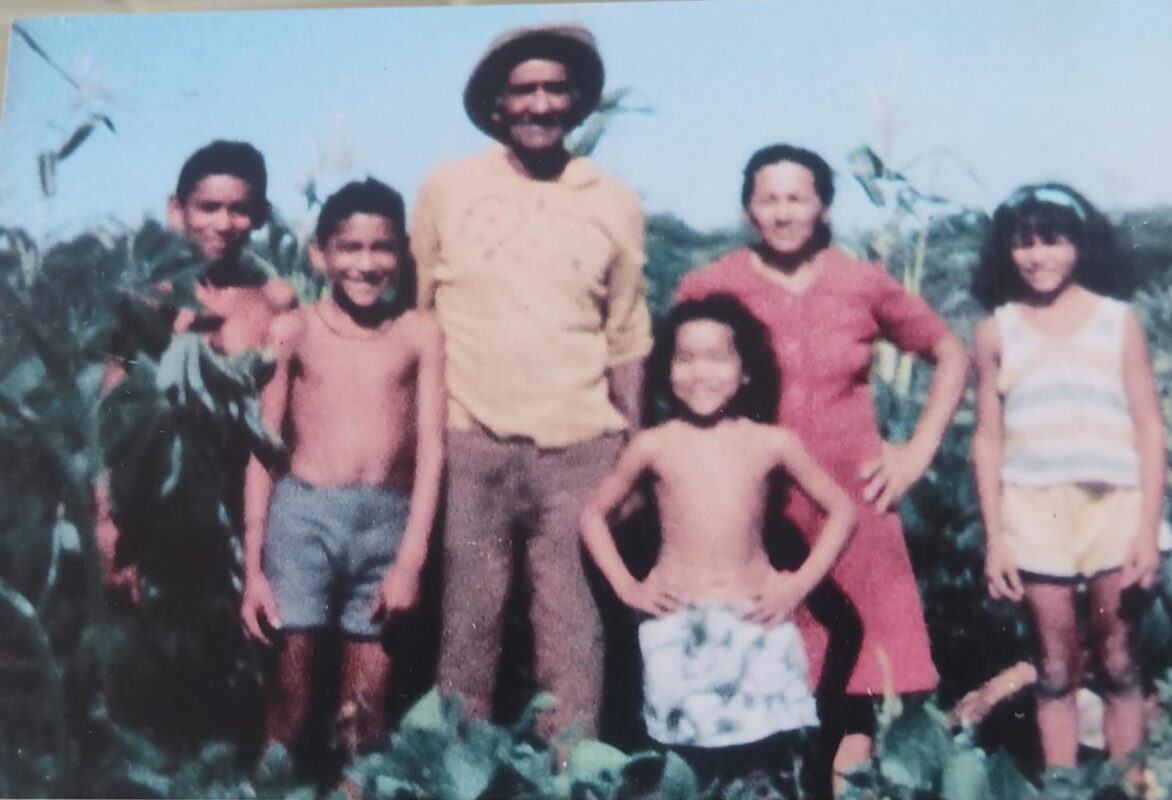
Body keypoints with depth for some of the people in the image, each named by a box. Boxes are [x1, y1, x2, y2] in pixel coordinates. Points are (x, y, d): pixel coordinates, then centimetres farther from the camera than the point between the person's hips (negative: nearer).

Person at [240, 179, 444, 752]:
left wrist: (410, 558, -5)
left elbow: (431, 448, 2)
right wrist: (252, 567, 1)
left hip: (388, 522, 1)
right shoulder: (292, 331, 5)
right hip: (302, 516, -1)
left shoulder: (418, 333, 5)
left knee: (367, 710, 7)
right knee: (289, 693, -1)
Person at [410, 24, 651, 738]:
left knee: (575, 629, 4)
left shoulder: (616, 205, 7)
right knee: (469, 623, 5)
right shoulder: (447, 188, 3)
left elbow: (627, 340, 12)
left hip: (580, 448, 1)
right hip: (469, 443, -1)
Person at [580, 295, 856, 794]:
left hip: (757, 621, 0)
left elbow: (841, 510, 10)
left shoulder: (772, 443, 1)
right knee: (690, 765, 0)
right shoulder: (653, 445, 2)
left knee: (769, 762, -4)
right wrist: (625, 586, 4)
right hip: (677, 625, 0)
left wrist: (802, 582, 0)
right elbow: (593, 514, 13)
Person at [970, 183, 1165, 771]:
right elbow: (988, 437, 5)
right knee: (1056, 662, 6)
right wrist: (993, 537, 0)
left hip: (1114, 503, 0)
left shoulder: (1118, 321, 3)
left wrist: (1149, 527, -5)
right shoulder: (996, 332, 4)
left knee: (1116, 657, 6)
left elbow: (1149, 429, 2)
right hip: (1033, 509, 0)